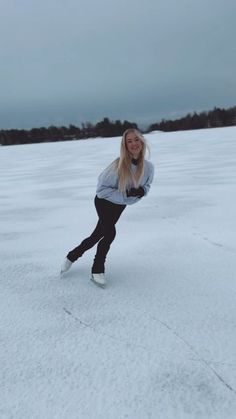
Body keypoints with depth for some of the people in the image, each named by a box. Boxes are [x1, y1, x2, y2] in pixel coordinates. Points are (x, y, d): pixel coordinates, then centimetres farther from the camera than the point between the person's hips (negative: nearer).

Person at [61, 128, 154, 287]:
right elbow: (101, 189, -26)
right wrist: (126, 194, -34)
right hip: (104, 202, -5)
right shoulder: (118, 165, -32)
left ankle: (72, 256, 35)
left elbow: (146, 185, 2)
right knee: (110, 232, -21)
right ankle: (97, 270, 1)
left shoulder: (148, 166, -18)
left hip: (120, 206, 5)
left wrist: (142, 191, -22)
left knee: (97, 235, 11)